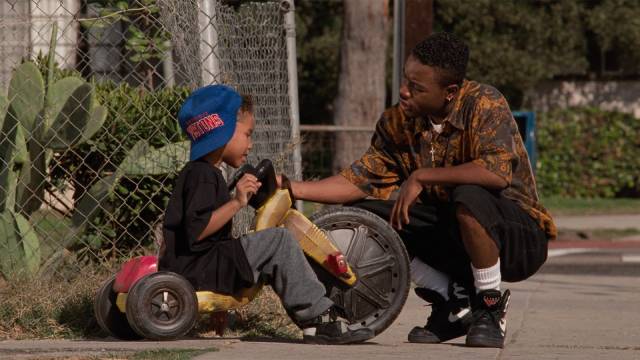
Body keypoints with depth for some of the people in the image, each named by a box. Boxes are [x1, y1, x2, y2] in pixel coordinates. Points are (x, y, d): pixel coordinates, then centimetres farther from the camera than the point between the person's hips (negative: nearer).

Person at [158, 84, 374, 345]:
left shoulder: (194, 172, 20)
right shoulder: (203, 176, -15)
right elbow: (196, 229, -29)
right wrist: (237, 203, -31)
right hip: (197, 269, -11)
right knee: (278, 241, -18)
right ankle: (320, 319, -16)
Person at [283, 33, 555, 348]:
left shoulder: (484, 104, -20)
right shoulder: (397, 122, -1)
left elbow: (498, 172, -35)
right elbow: (359, 180, 1)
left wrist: (421, 177, -27)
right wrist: (293, 189, -11)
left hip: (520, 236, -7)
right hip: (453, 238, 7)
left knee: (470, 197, -37)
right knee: (364, 215, -7)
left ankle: (490, 309, -14)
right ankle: (455, 304, 2)